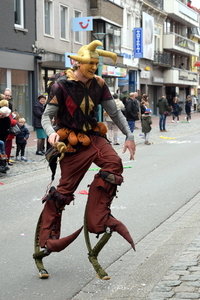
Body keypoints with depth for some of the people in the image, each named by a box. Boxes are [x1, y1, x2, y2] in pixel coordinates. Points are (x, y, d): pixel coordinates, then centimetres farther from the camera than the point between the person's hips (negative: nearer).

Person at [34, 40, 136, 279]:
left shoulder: (98, 84, 2)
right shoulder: (62, 85, -11)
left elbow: (114, 112, 9)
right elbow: (46, 116, -12)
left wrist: (129, 136, 3)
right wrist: (51, 134, -32)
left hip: (94, 137, 4)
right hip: (72, 142, -4)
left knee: (113, 164, -25)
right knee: (64, 190, -2)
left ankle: (99, 218, -15)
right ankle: (47, 238, 12)